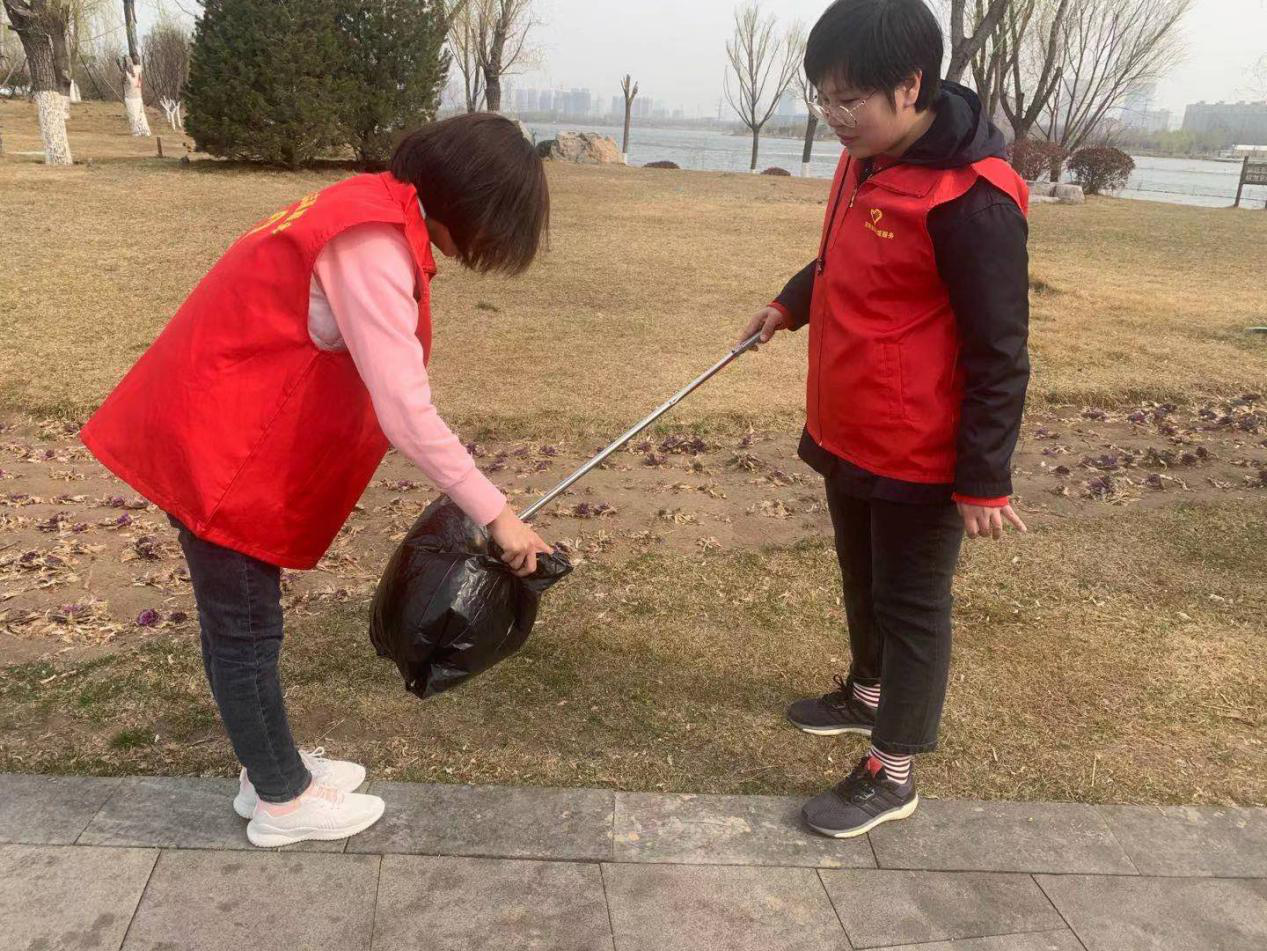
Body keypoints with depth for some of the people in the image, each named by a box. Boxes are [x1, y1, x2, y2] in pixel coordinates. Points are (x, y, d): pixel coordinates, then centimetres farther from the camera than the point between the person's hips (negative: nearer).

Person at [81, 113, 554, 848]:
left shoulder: (376, 212, 8)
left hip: (225, 429, 10)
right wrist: (495, 512, -21)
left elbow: (384, 386, 9)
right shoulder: (373, 242, -24)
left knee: (243, 618, 19)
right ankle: (283, 799, 22)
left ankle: (273, 767, 35)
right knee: (246, 628, 5)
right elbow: (405, 413, -28)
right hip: (217, 443, -10)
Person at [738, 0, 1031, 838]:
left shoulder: (970, 197, -24)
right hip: (848, 436, 8)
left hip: (919, 456, -8)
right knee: (863, 583, 25)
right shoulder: (865, 163, 3)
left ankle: (892, 776, 22)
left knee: (911, 608, 7)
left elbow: (998, 351, -21)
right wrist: (793, 303, 14)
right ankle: (867, 694, 48)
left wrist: (984, 480, -18)